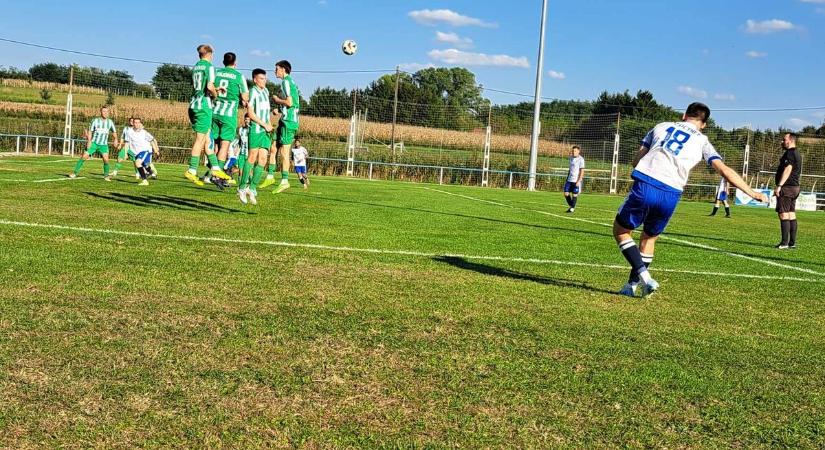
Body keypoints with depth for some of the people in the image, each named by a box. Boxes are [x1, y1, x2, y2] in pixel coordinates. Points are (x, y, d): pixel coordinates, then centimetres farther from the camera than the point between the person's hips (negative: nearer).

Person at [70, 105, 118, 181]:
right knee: (84, 157, -6)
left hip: (103, 144, 1)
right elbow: (90, 131, -2)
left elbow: (114, 132, 18)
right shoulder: (95, 120, -4)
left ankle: (106, 176, 0)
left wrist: (116, 139, 3)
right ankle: (75, 172, 5)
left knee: (106, 159, -16)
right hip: (94, 143, -1)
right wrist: (89, 141, -13)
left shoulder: (110, 122, 3)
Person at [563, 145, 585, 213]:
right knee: (566, 193, 3)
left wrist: (579, 181, -17)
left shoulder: (581, 160, -10)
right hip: (569, 179, 6)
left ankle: (572, 208, 12)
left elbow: (582, 171, -12)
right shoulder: (571, 158, 10)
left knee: (574, 194, 0)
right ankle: (571, 206, 20)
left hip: (576, 180, -6)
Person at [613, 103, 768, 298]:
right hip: (670, 196, 1)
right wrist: (752, 193, 12)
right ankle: (631, 285, 23)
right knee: (649, 238, 24)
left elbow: (636, 160, 21)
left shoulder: (661, 126, 21)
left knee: (621, 231, 16)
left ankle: (644, 276, -1)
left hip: (644, 186, -1)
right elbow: (725, 171, 7)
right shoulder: (702, 142, 16)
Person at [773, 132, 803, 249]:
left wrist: (779, 185, -25)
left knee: (783, 214, -10)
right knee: (792, 215, 9)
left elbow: (788, 169, -21)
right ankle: (792, 242, 10)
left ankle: (784, 242, -12)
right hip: (795, 187, 10)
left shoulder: (790, 153, -11)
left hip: (787, 187, -10)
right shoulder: (797, 154, 20)